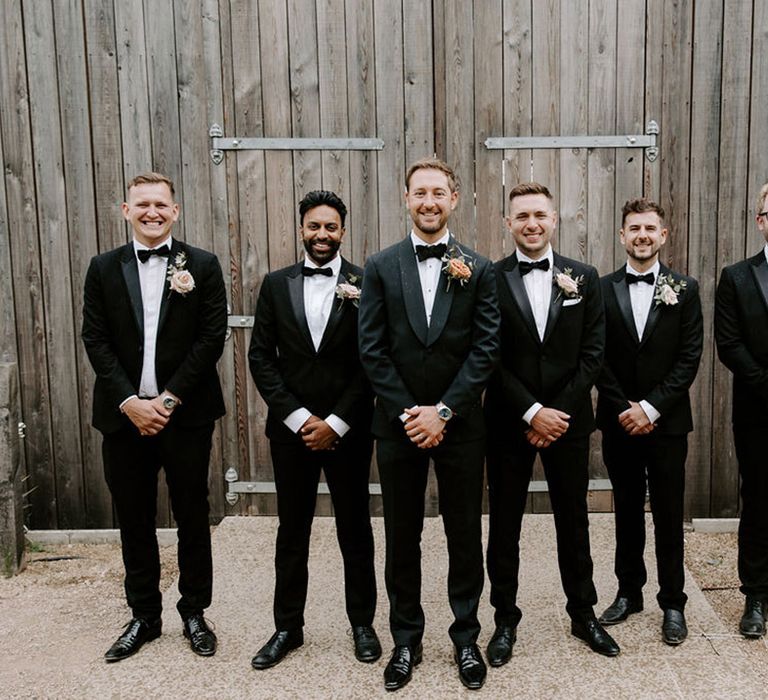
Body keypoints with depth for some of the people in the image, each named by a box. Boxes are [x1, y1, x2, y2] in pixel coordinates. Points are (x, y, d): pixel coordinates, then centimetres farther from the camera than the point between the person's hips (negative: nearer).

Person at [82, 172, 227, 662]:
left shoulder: (203, 265, 0)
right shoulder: (104, 268, 7)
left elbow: (213, 336, -6)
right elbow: (96, 341, 2)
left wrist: (170, 399, -12)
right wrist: (130, 402, -10)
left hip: (186, 414, -2)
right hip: (124, 415, 2)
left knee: (193, 516, 8)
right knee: (134, 520, 11)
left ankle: (194, 613, 25)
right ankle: (144, 616, 27)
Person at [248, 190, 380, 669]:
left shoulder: (365, 284, -4)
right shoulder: (276, 285, 4)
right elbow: (261, 358, 1)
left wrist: (335, 423, -11)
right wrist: (298, 417, -9)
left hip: (348, 429, -2)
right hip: (291, 428, 2)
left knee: (355, 530, 12)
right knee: (292, 531, 13)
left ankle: (362, 623, 28)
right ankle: (288, 627, 28)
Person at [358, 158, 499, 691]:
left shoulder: (477, 268, 0)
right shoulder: (381, 266, 2)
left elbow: (486, 348, -5)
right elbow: (372, 350, -3)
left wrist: (443, 411, -12)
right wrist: (407, 414, -10)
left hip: (459, 425, 0)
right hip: (399, 423, 1)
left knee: (465, 535, 10)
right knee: (402, 537, 11)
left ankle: (467, 638, 28)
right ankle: (406, 640, 27)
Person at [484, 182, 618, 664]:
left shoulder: (585, 278, 3)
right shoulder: (490, 279, -3)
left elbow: (592, 354, -1)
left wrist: (557, 412, -10)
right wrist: (531, 412, -13)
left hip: (568, 421, 2)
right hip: (508, 423, -1)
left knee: (574, 521, 13)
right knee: (504, 524, 9)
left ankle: (583, 614, 31)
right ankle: (506, 619, 24)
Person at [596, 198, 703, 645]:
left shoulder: (684, 289, 0)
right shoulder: (603, 289, 2)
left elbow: (689, 358, -5)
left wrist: (651, 407, -13)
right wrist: (624, 409, -9)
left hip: (666, 422, -1)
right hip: (620, 421, 1)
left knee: (669, 516, 6)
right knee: (627, 512, 13)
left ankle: (673, 603, 19)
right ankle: (629, 592, 26)